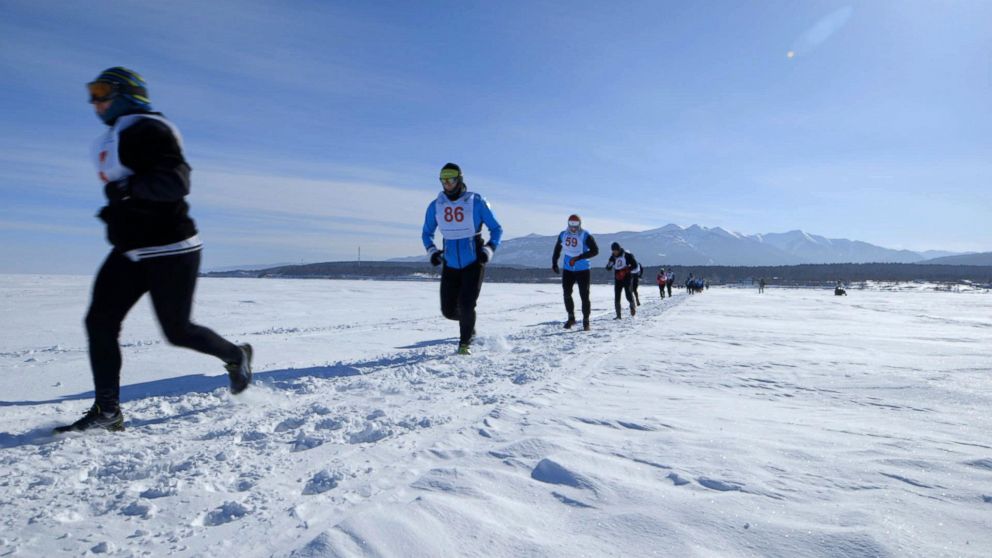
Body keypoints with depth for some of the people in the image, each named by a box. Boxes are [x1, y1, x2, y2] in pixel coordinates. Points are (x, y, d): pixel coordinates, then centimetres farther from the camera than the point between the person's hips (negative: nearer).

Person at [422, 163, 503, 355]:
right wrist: (432, 251, -4)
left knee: (466, 306, -12)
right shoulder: (435, 206, 1)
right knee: (448, 310, 2)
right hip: (450, 265, 3)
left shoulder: (476, 202, -8)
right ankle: (468, 323, 36)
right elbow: (427, 233, 15)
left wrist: (488, 249, -17)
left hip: (474, 264, -3)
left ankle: (464, 343, 13)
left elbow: (496, 229, -1)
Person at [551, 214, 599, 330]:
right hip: (567, 270, 4)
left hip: (583, 270, -4)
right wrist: (554, 263, 12)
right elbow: (557, 249, 18)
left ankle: (586, 321, 11)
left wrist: (579, 257, -25)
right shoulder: (563, 235, 3)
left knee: (584, 296, -2)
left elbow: (595, 251, -17)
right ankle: (571, 318, 20)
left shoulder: (585, 236, -10)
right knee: (566, 294, 2)